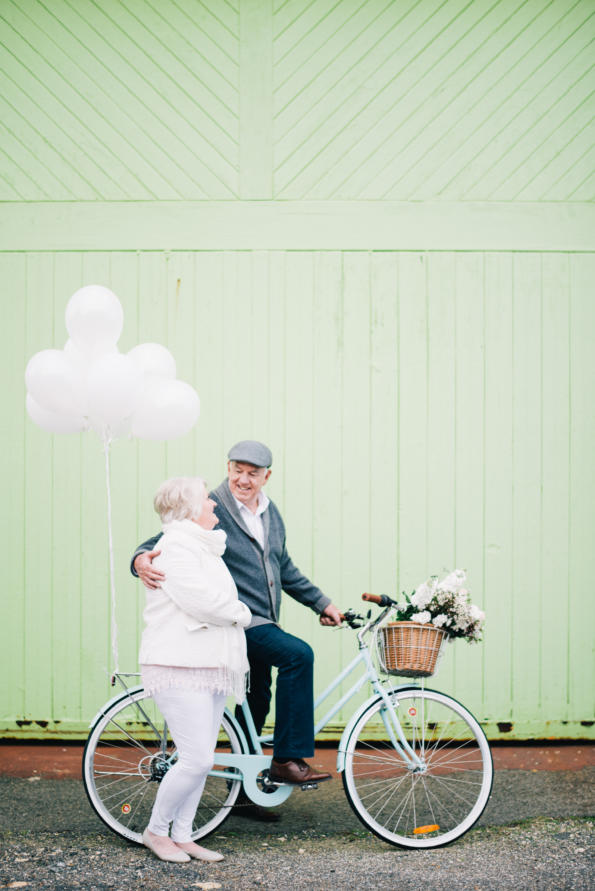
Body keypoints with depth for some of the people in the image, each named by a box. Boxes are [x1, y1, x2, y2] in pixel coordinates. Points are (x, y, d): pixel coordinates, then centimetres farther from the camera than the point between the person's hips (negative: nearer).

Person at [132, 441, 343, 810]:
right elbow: (164, 541, -13)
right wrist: (142, 559, -35)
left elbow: (285, 568, 22)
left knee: (257, 701, 13)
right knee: (298, 654, -25)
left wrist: (323, 604, 20)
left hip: (261, 624, 8)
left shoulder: (271, 513, 13)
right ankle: (288, 759, -19)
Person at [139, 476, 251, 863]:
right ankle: (156, 830, 8)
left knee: (200, 759, 10)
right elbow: (199, 599, -23)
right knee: (197, 759, -10)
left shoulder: (206, 546, 20)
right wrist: (241, 613, -7)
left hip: (211, 669, 10)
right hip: (181, 670, -9)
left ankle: (183, 836, 19)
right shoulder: (175, 546, -12)